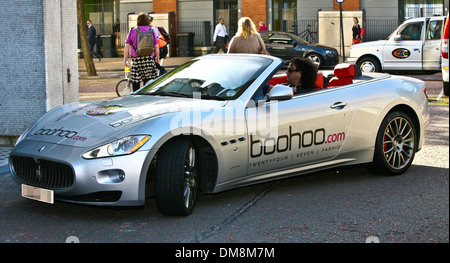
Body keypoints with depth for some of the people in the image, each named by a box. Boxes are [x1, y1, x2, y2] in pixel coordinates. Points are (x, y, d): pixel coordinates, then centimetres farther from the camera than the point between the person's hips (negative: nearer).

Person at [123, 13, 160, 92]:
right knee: (148, 81, 5)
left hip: (136, 59, -1)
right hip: (149, 59, 1)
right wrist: (157, 57, 18)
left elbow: (127, 46, 0)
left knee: (136, 82, 3)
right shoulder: (151, 31, 5)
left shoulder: (133, 31, 3)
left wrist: (125, 59, 3)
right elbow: (156, 46, 5)